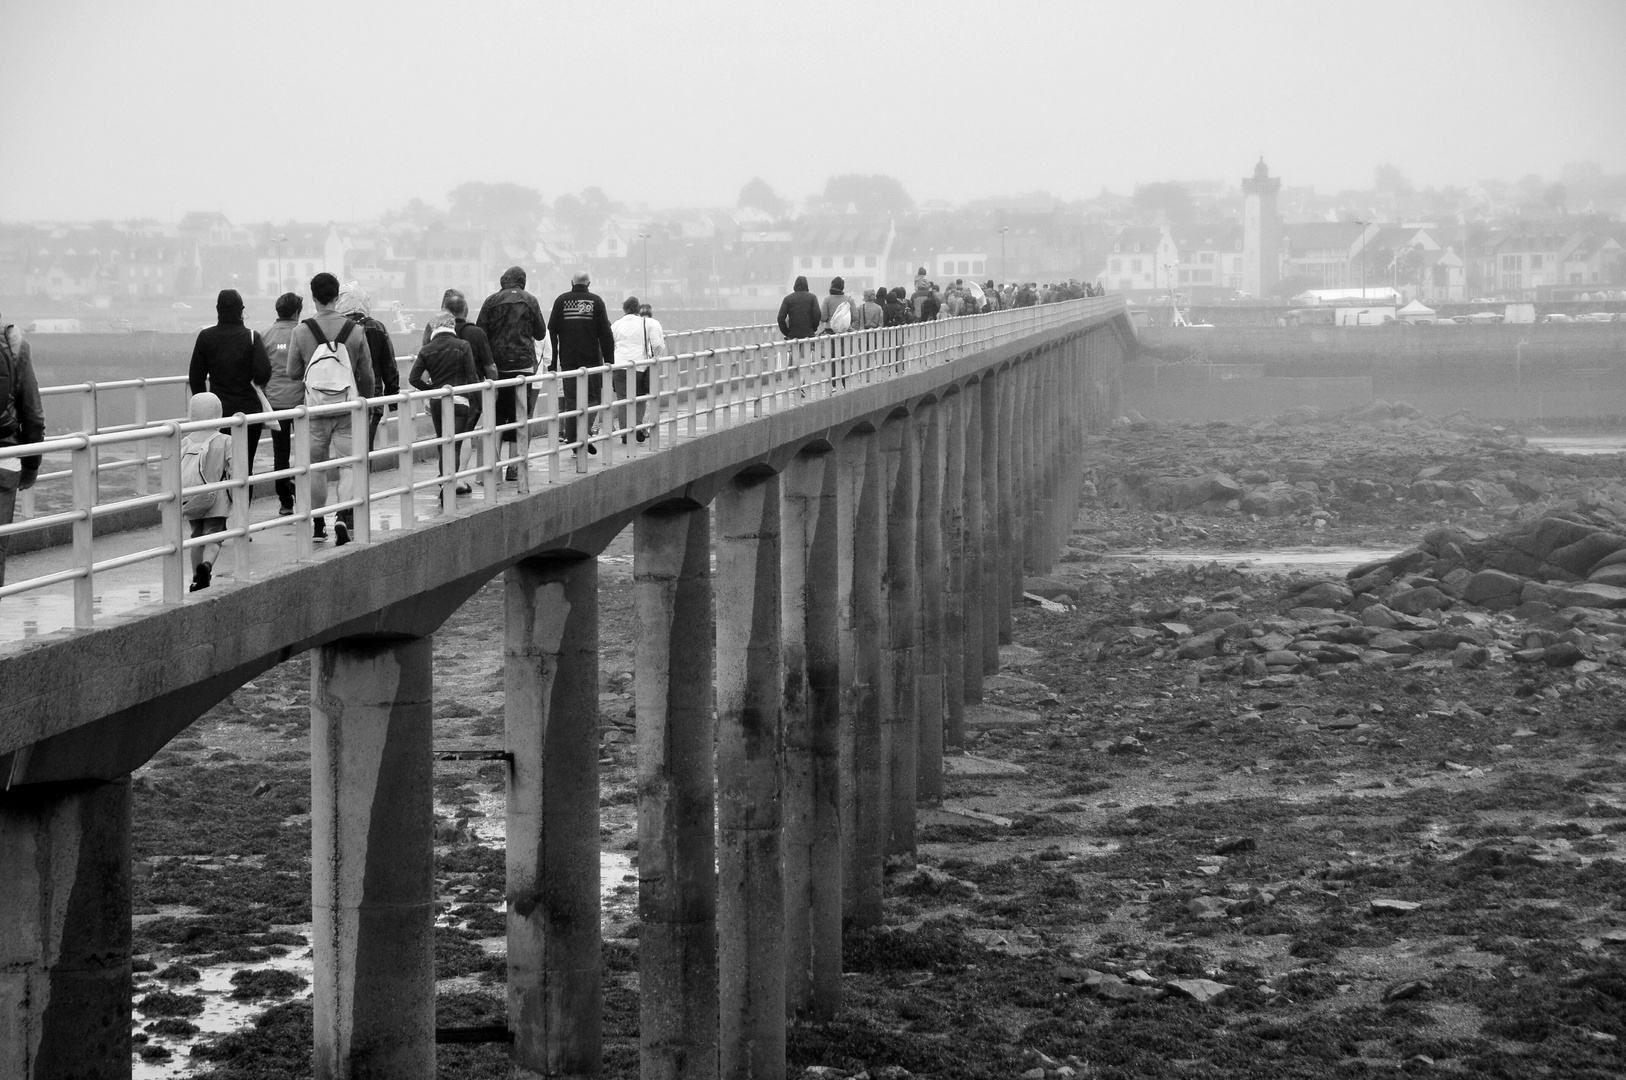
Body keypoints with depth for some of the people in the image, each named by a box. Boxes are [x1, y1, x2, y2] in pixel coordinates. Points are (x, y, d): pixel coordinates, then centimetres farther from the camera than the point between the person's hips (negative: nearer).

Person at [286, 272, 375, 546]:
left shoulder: (302, 331, -6)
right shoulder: (354, 331, -4)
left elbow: (293, 372, 1)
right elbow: (367, 374, 4)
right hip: (347, 407, 0)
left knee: (316, 466, 13)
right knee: (348, 466, 1)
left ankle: (318, 524, 21)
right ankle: (344, 517, -17)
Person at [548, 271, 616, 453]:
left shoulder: (561, 300, 4)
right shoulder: (596, 301, 0)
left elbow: (552, 331, 3)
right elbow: (606, 333, -2)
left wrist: (553, 361, 6)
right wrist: (609, 360, 2)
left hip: (568, 359, 1)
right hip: (591, 359, -1)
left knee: (571, 400, 7)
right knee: (591, 397, 7)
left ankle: (572, 440, 5)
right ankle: (586, 432, -15)